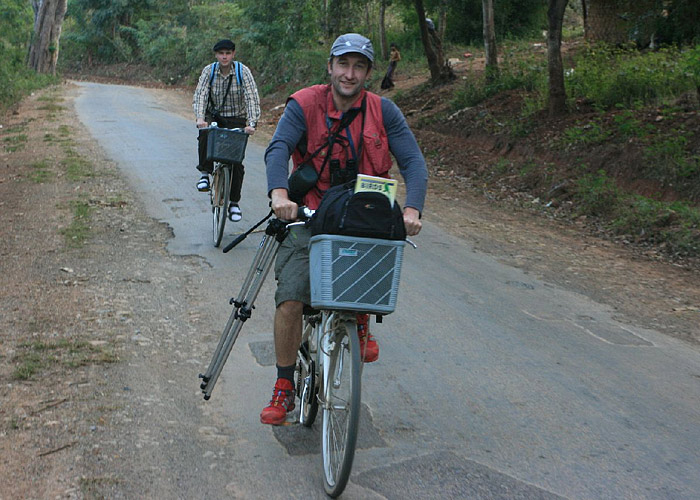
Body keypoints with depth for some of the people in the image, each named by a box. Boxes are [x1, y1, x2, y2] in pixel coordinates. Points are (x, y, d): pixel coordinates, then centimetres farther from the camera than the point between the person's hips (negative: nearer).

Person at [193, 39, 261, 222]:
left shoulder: (243, 71, -12)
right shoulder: (209, 70, -7)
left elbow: (252, 99, -19)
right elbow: (199, 95, -16)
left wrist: (251, 124, -34)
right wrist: (200, 118, -35)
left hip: (237, 120, -1)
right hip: (214, 116, 1)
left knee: (236, 161, -7)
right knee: (205, 133, -34)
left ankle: (234, 203, 7)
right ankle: (205, 172, -15)